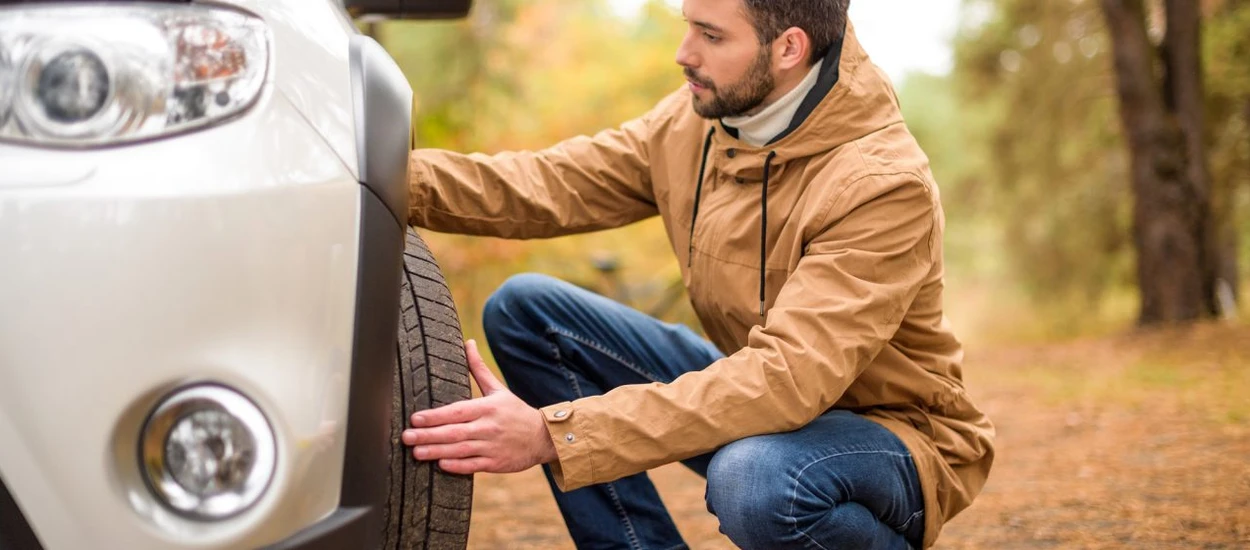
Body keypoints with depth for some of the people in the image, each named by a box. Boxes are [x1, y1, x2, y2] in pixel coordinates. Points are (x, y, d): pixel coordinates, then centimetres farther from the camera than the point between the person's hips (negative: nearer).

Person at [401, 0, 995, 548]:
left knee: (754, 478, -42)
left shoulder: (885, 185, -28)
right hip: (760, 394, 7)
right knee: (524, 309, -5)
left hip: (893, 432, -7)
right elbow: (547, 185, -5)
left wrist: (552, 433, -41)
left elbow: (789, 377, -37)